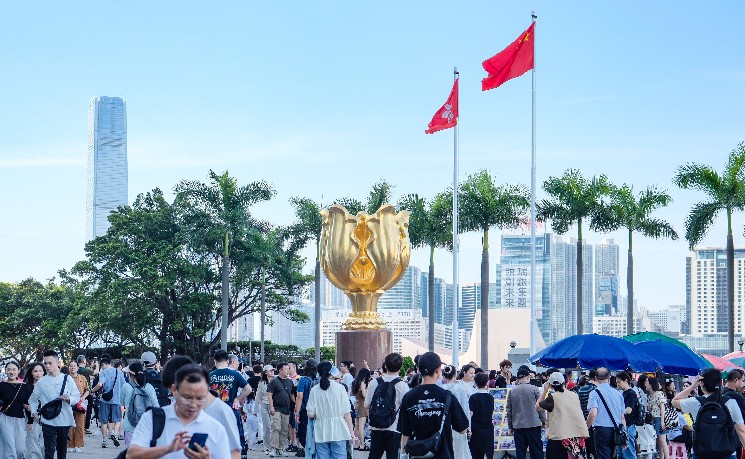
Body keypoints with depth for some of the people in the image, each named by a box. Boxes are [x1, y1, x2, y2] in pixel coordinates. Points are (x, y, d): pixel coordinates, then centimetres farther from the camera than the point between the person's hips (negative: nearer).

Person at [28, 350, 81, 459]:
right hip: (48, 421, -1)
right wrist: (34, 413, -5)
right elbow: (33, 400, 10)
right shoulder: (41, 382, 1)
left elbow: (77, 396, 5)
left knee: (62, 450, 13)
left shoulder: (67, 379, 2)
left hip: (65, 420, 1)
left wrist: (69, 399, -15)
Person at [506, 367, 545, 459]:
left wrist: (510, 426, 14)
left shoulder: (512, 391, 3)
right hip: (533, 424, -2)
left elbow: (508, 410, 6)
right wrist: (544, 421, 9)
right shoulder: (534, 389, -4)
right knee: (536, 452, 2)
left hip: (518, 426, 2)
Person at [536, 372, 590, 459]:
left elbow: (537, 407, 5)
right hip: (579, 435, 5)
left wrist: (545, 391, 8)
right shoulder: (574, 395, 8)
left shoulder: (552, 397, -6)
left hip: (559, 437, -5)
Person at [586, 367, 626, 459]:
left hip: (601, 429, -5)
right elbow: (622, 417, 10)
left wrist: (585, 429, -5)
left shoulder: (595, 393, -7)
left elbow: (593, 414, -18)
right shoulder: (618, 393, 8)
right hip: (616, 431, 5)